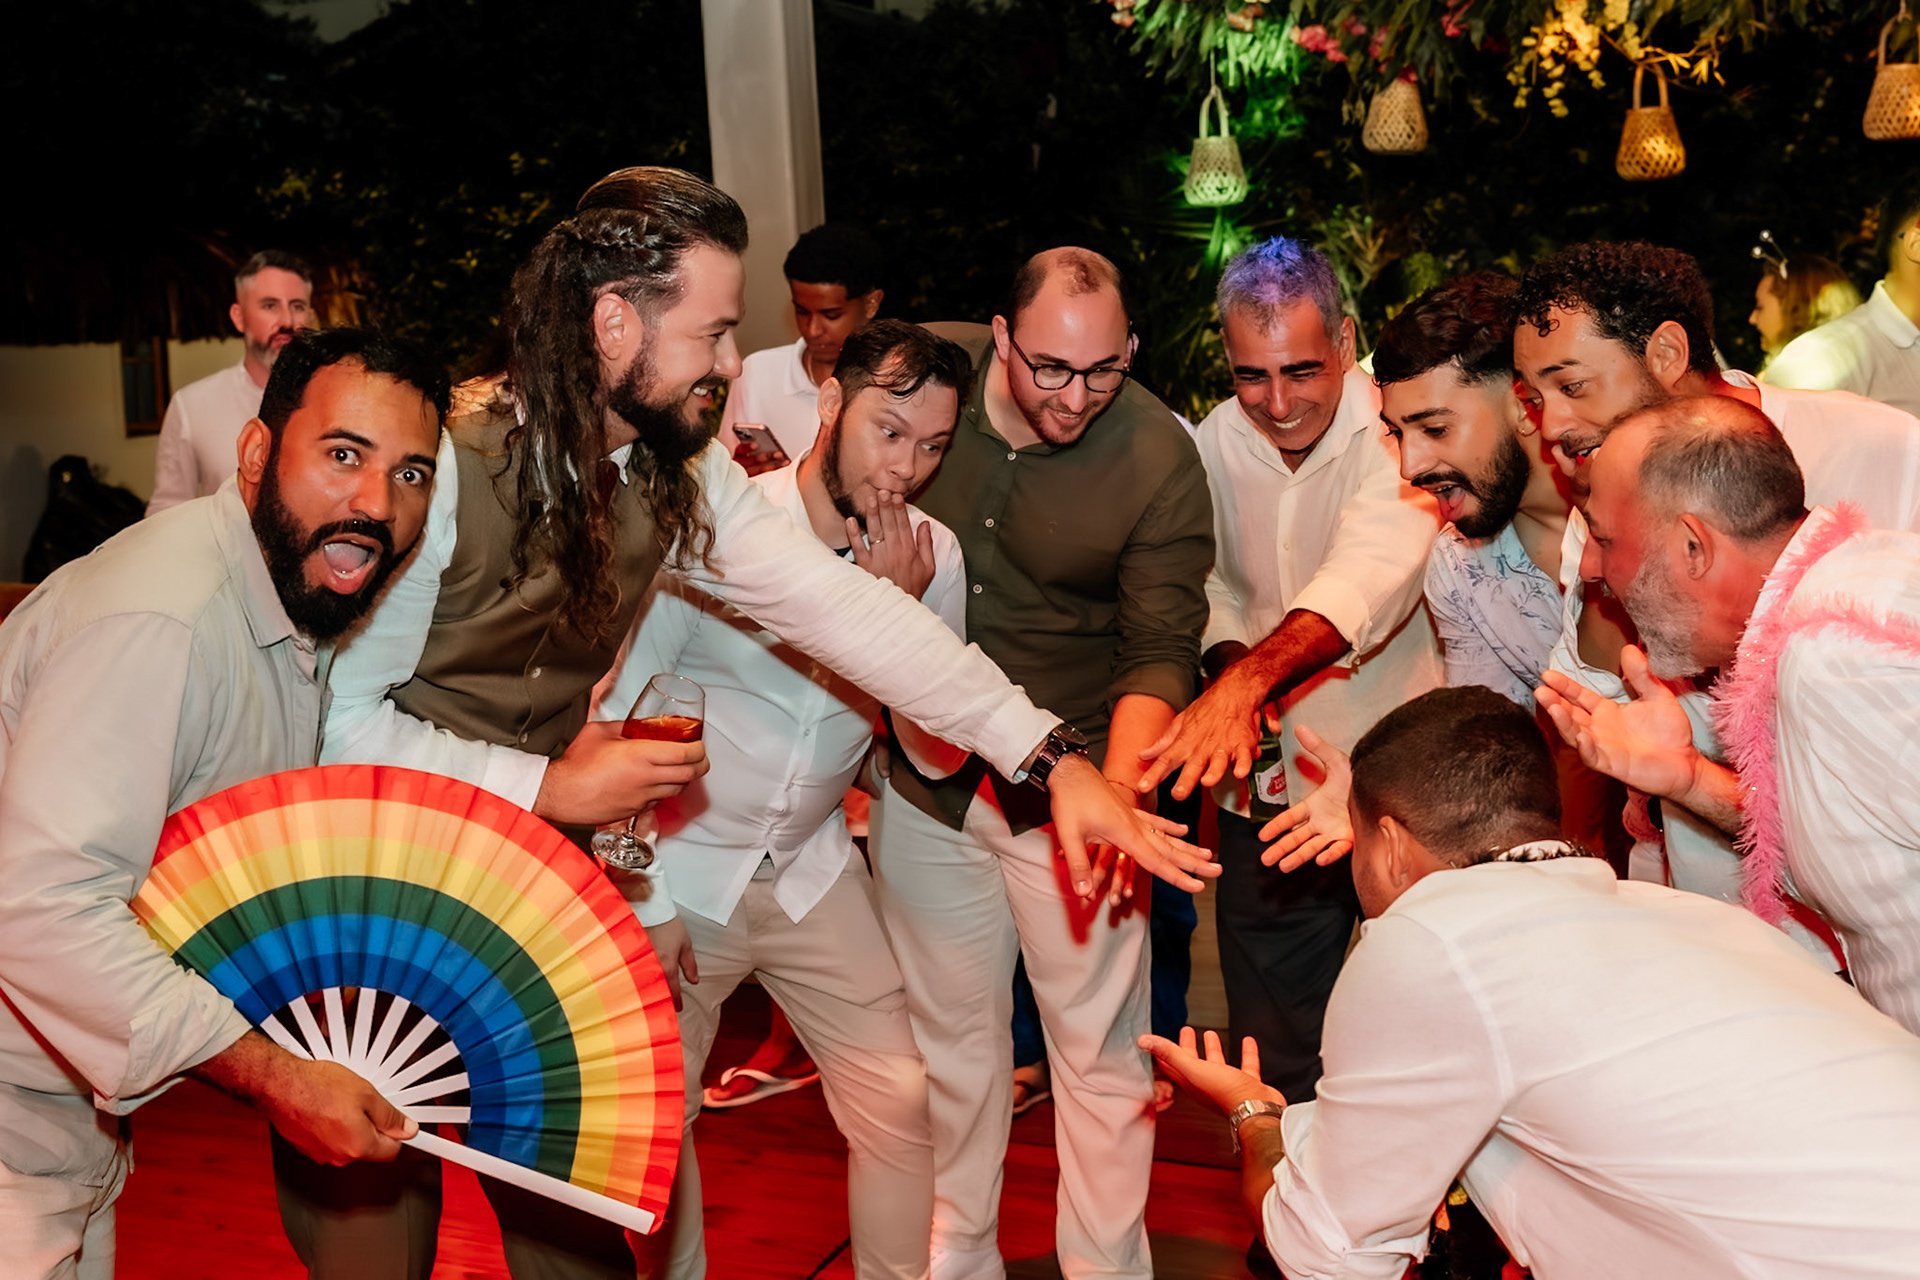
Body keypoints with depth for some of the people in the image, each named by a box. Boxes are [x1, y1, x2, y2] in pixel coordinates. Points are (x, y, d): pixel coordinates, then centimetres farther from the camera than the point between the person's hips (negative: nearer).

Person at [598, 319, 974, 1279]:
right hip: (680, 873, -3)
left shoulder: (931, 557, -6)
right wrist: (641, 898, -9)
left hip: (811, 869, 3)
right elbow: (613, 712, -12)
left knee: (898, 1103, 1)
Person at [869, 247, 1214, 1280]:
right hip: (925, 775, 3)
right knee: (949, 1033, 17)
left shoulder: (1159, 459, -14)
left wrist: (1117, 785, -31)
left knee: (1099, 1050, 4)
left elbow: (1161, 648, -15)